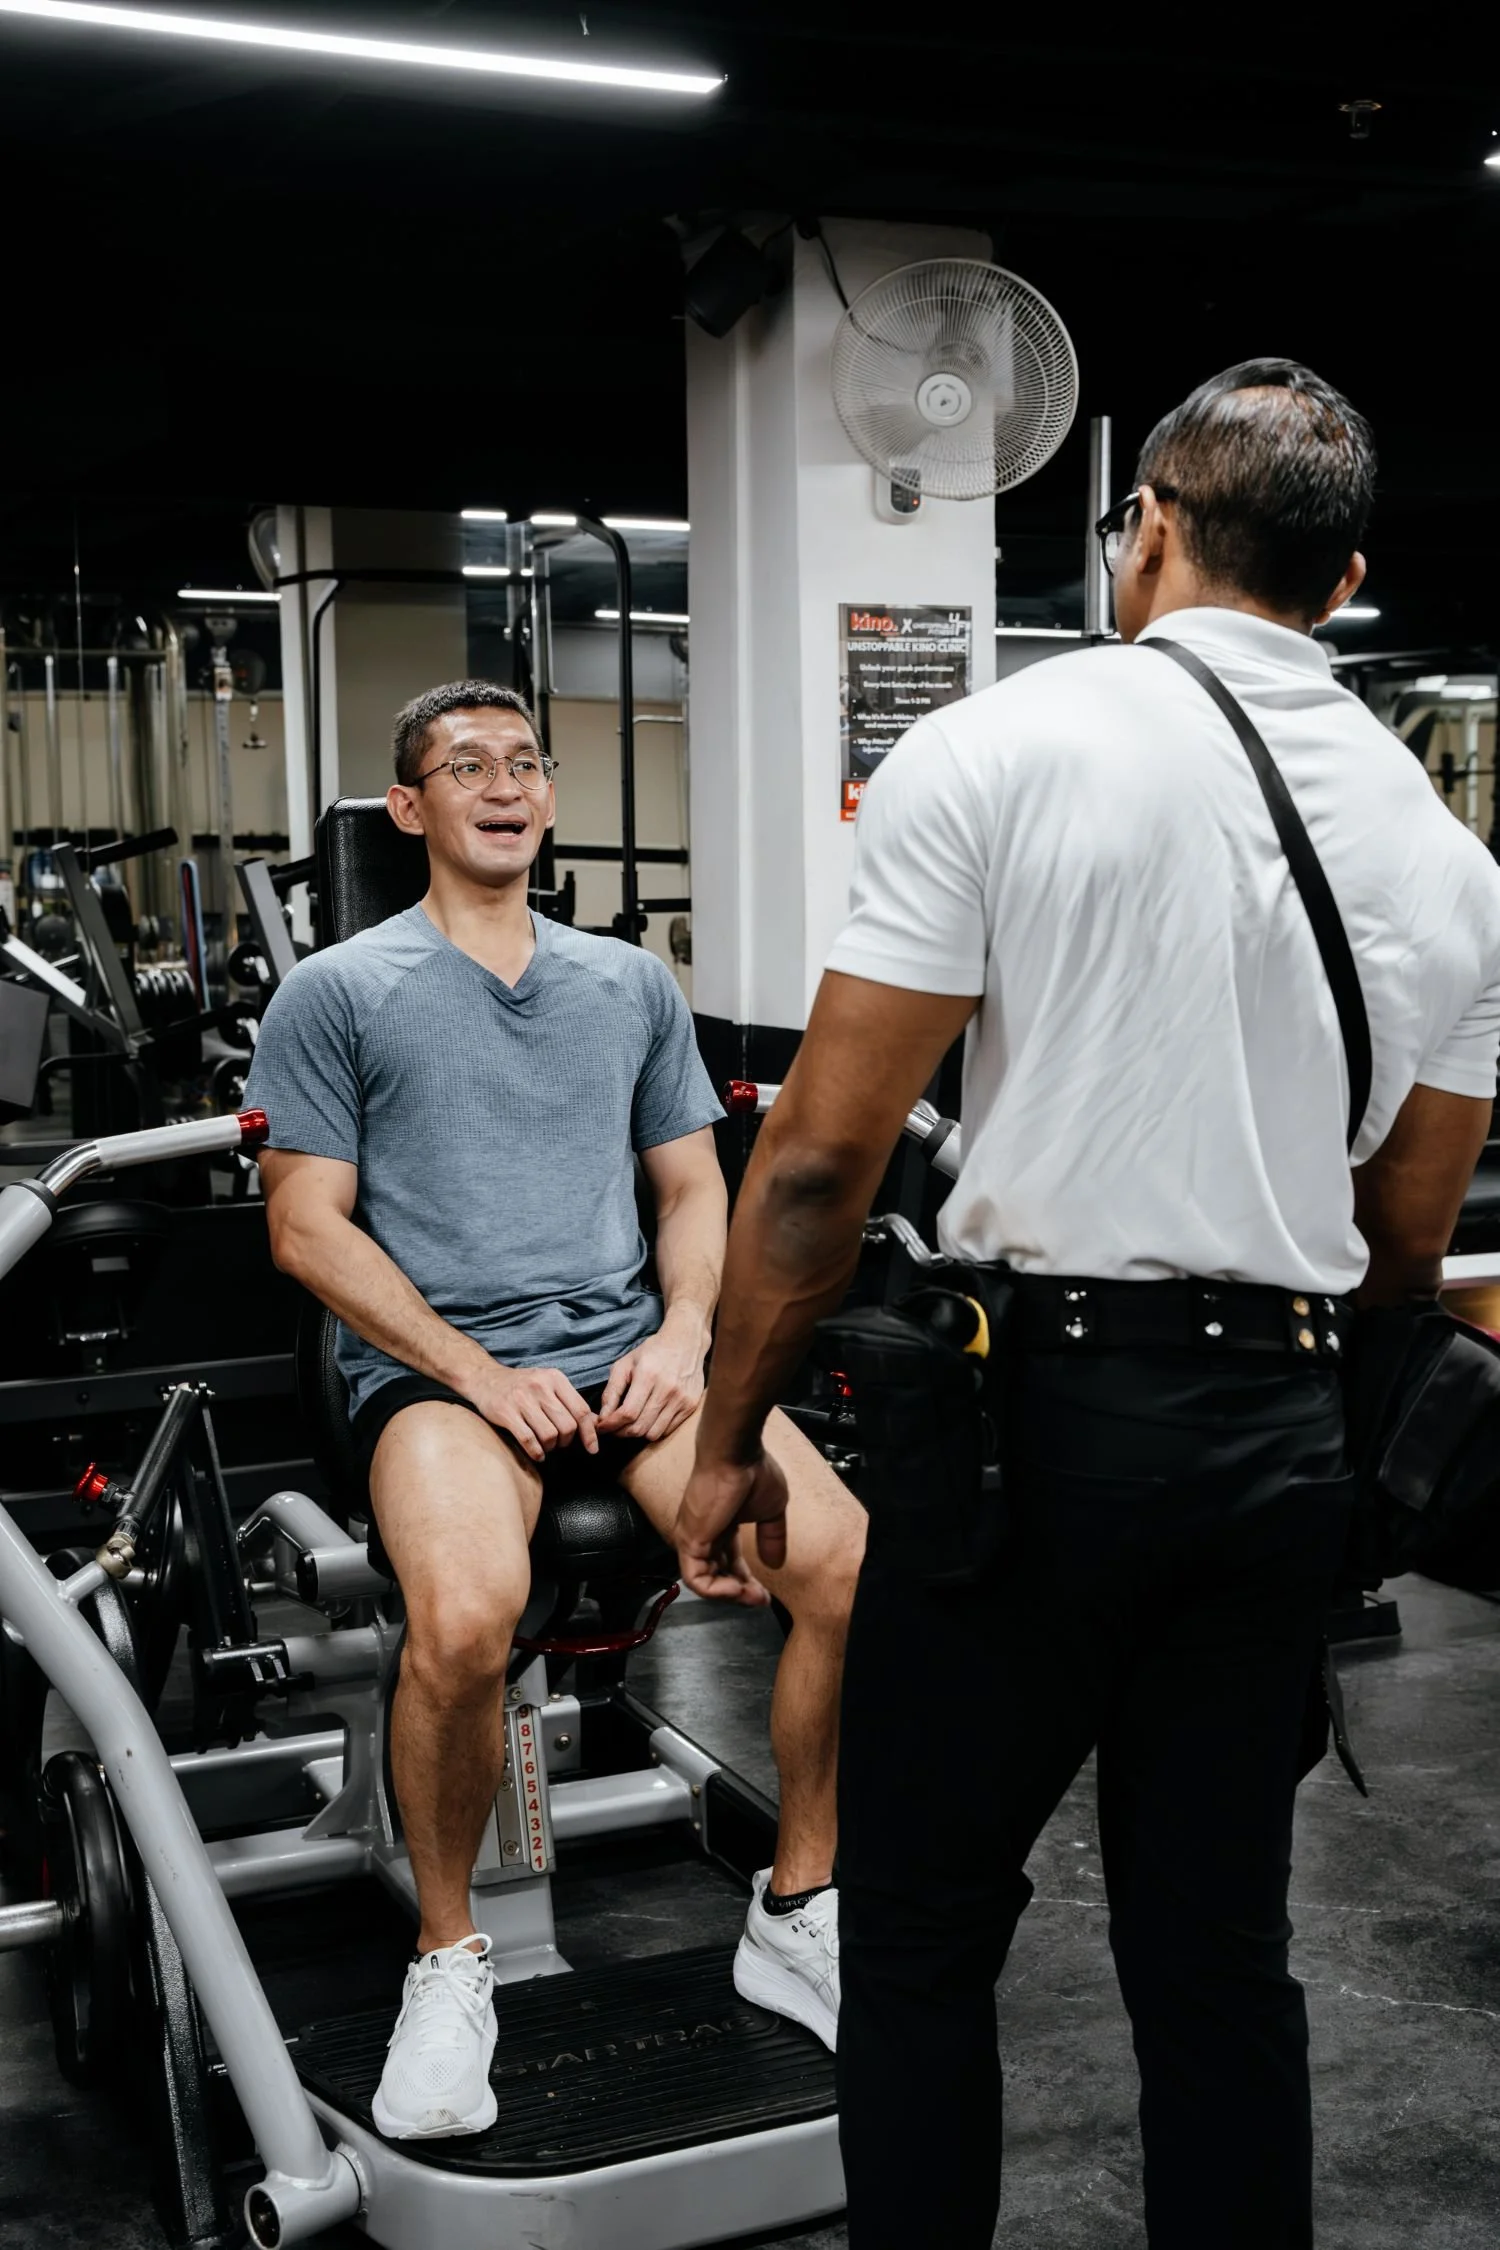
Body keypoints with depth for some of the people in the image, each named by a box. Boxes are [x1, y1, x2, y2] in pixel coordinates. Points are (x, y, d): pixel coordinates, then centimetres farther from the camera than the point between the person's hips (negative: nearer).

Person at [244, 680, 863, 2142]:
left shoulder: (631, 983, 20)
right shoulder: (338, 994, 7)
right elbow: (308, 1228, 1)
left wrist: (682, 1334, -2)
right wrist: (476, 1370, -11)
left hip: (625, 1350, 4)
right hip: (434, 1365, -3)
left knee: (855, 1568, -21)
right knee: (467, 1613, -35)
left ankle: (796, 1915, 2)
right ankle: (448, 1960, -7)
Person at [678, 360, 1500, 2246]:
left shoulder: (995, 752, -8)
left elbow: (823, 1153, -11)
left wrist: (729, 1439, -1)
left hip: (1037, 1407, -5)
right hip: (1286, 1438, 5)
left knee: (918, 1943, 11)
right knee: (1219, 1956, 16)